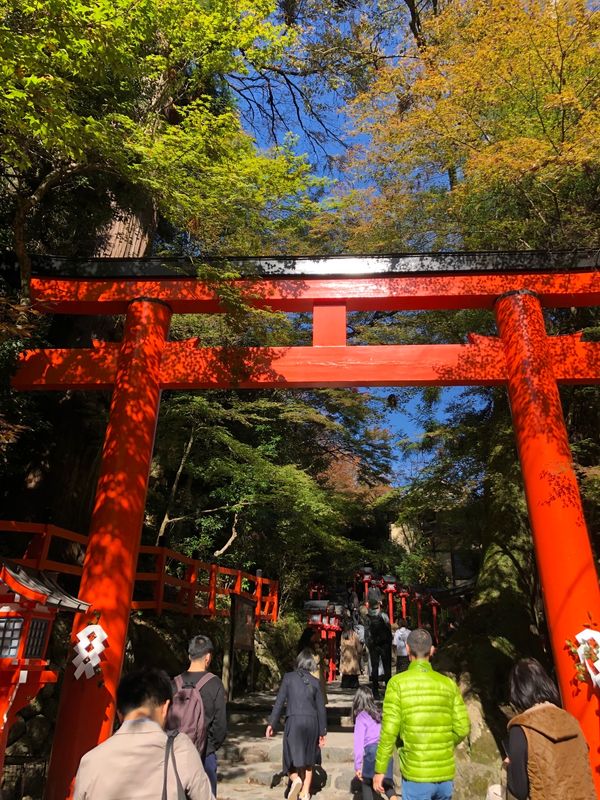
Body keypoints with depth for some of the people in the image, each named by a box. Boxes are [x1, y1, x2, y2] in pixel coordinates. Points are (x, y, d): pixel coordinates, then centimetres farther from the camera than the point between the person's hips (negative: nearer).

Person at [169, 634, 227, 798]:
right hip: (204, 753, -3)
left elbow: (165, 718, -3)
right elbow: (220, 723, -11)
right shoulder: (214, 684, -14)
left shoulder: (175, 683, -7)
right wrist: (212, 746, 6)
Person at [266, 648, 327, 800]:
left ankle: (295, 780, -14)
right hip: (311, 722, 3)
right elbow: (321, 708, 6)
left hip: (293, 721, -3)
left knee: (292, 756, 11)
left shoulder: (289, 677, -2)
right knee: (308, 759, 18)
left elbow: (279, 701, -5)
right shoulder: (315, 681, 4)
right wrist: (322, 732, 13)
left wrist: (272, 723, 1)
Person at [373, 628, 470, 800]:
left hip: (416, 776, -3)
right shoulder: (448, 683, 0)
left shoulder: (398, 682, -10)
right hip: (446, 774, 4)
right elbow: (462, 729, 0)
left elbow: (389, 731, -12)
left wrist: (380, 770, -2)